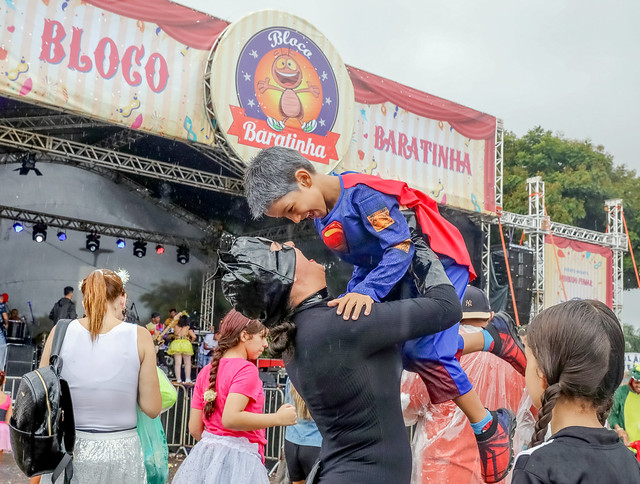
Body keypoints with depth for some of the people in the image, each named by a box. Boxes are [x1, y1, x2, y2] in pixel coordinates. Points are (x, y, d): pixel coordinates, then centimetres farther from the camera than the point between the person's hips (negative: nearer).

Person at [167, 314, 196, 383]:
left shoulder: (176, 327, 3)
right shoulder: (188, 328, -6)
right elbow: (194, 336, -14)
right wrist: (191, 341, 7)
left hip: (176, 344, 3)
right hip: (186, 344, -3)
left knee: (177, 363, 5)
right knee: (187, 363, 8)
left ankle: (178, 380, 4)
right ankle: (187, 379, 4)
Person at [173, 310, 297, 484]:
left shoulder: (206, 371, 8)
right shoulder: (246, 369, -13)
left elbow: (195, 428, 8)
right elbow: (230, 419, -26)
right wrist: (278, 418, -17)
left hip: (205, 452, 7)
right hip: (239, 456, -7)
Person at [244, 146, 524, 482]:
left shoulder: (362, 192, -26)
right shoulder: (322, 219, 3)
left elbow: (401, 248, -29)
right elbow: (364, 262, 9)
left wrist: (368, 291, -41)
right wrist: (350, 299, -4)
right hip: (401, 277, 9)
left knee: (426, 352, -16)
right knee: (410, 350, 6)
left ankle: (489, 428, 2)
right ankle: (492, 340, 24)